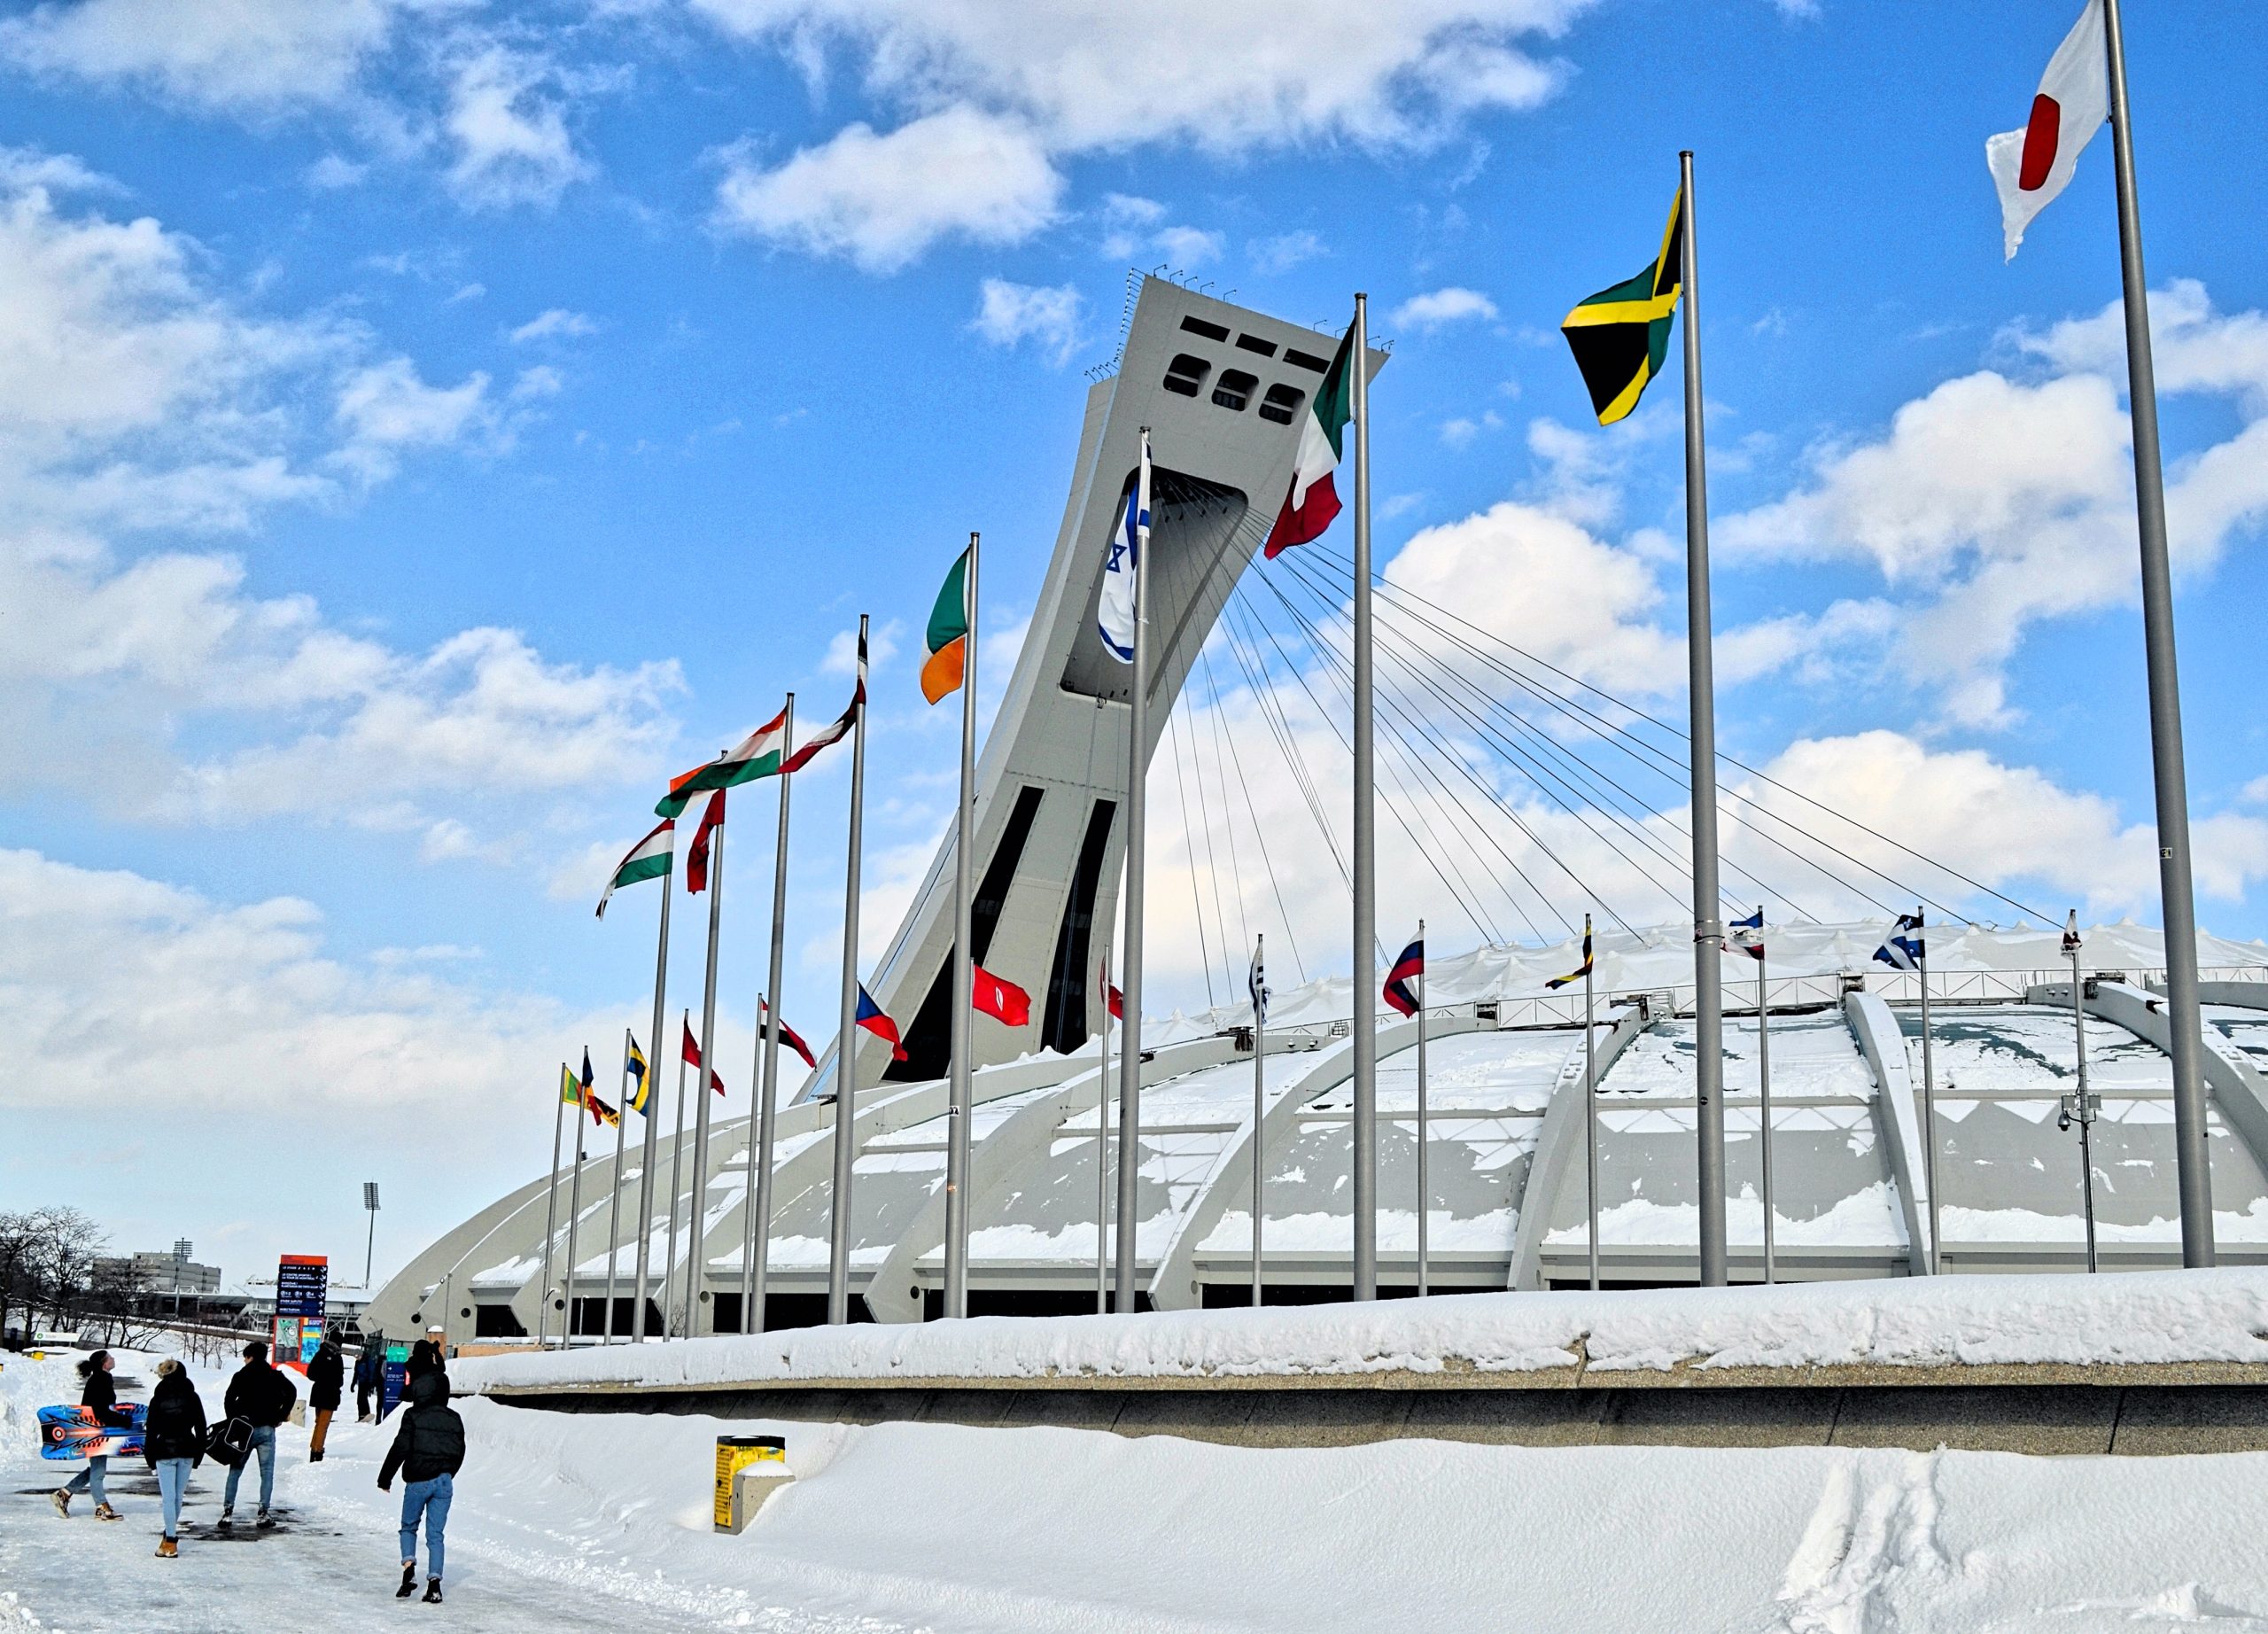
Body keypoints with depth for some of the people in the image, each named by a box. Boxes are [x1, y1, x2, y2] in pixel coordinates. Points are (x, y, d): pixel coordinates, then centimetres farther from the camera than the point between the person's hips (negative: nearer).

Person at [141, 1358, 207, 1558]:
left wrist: (150, 1457, 8)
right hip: (187, 1451, 2)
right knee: (177, 1496, 13)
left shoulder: (158, 1399, -2)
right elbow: (200, 1427, 4)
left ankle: (170, 1543, -5)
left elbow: (151, 1431, -1)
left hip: (165, 1453, -2)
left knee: (169, 1497, -2)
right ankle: (170, 1534, 23)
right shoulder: (192, 1397, 1)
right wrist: (198, 1455, 11)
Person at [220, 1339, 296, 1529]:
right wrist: (281, 1416, 2)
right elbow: (291, 1392, -6)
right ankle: (263, 1514, 0)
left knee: (235, 1471, 7)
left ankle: (227, 1512, 0)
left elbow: (229, 1400, -6)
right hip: (266, 1430, 1)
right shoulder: (275, 1376, 3)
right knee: (267, 1473, 4)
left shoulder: (241, 1376, -1)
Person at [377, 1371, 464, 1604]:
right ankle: (434, 1581, -3)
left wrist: (385, 1478, 0)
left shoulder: (413, 1416, -8)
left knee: (409, 1527, 16)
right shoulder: (454, 1419, 7)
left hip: (418, 1482, -3)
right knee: (435, 1534, 6)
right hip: (444, 1482, 3)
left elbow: (400, 1448, -10)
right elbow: (459, 1452, 14)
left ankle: (409, 1568, -5)